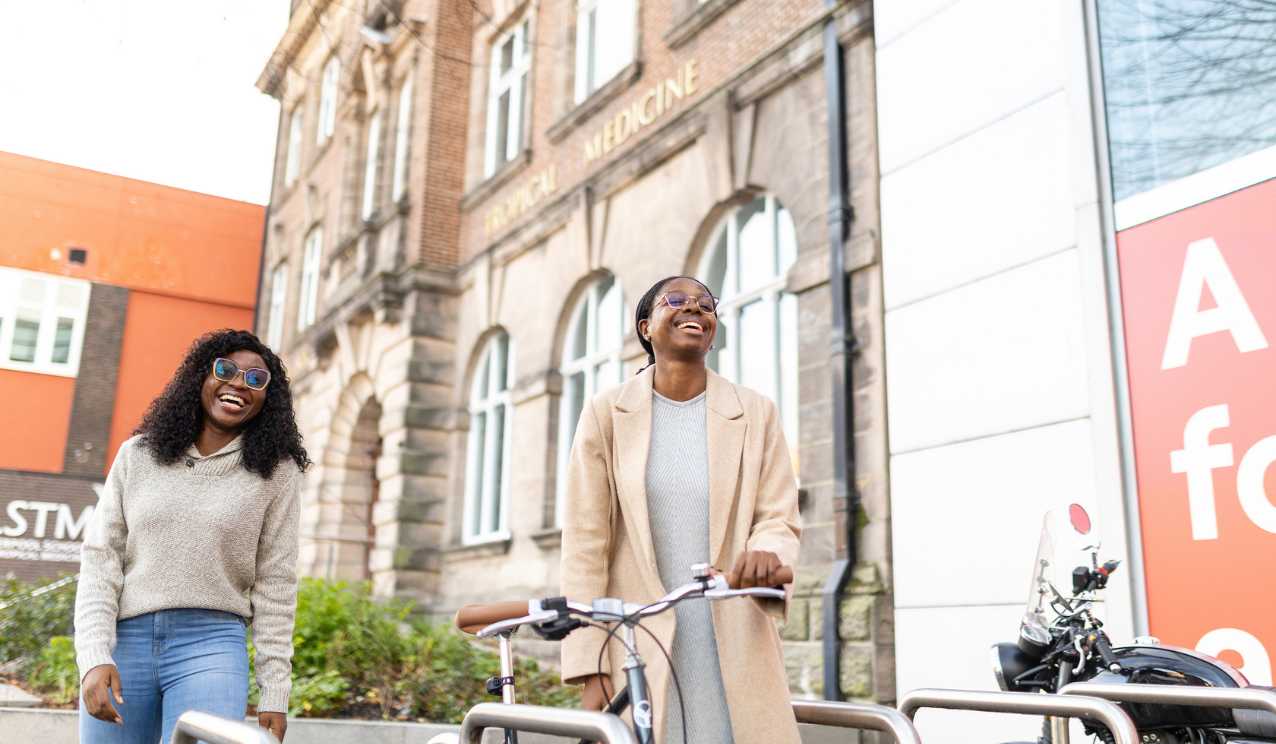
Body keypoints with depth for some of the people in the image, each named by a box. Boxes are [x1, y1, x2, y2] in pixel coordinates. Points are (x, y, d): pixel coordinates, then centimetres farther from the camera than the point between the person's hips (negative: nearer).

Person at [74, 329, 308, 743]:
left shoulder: (276, 472, 1)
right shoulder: (138, 456, 7)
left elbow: (275, 584, 0)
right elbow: (100, 558, 3)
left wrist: (275, 694, -3)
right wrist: (94, 657, -9)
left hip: (212, 644, -2)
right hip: (123, 642, 2)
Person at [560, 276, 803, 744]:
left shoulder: (756, 414, 8)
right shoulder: (608, 413, 4)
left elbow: (780, 517, 4)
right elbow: (585, 539, 0)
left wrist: (767, 551, -21)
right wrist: (590, 668, -7)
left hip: (734, 650, 1)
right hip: (640, 650, -1)